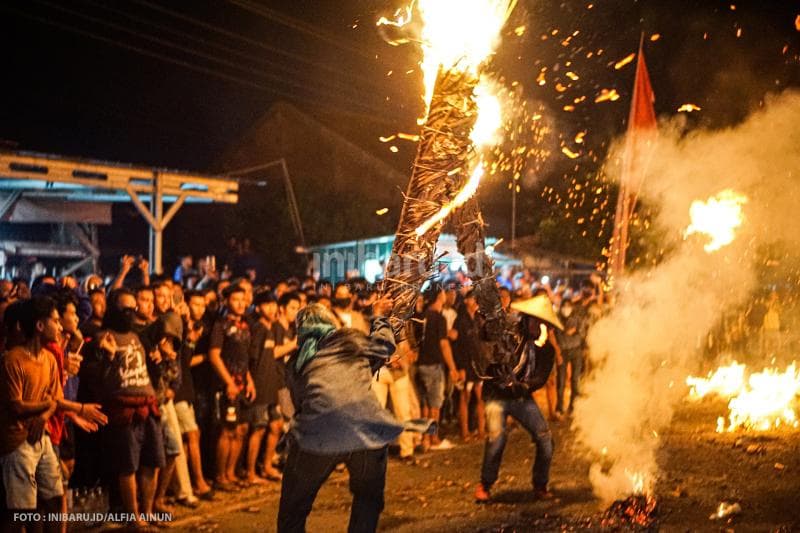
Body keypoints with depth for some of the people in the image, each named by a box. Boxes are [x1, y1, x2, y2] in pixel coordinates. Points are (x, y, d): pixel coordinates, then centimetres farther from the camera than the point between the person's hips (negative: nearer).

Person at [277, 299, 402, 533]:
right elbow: (385, 344, 35)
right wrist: (380, 317, 53)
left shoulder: (296, 362, 20)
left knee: (293, 512, 14)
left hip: (318, 435, 0)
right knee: (368, 500, 24)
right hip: (366, 431, 0)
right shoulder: (351, 339, 19)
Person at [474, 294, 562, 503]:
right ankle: (484, 486, -4)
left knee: (545, 438, -9)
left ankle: (540, 487, 9)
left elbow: (541, 378, -9)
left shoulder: (546, 349, 2)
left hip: (523, 399, 4)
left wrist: (523, 386, -26)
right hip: (497, 396, -4)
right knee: (496, 437, -23)